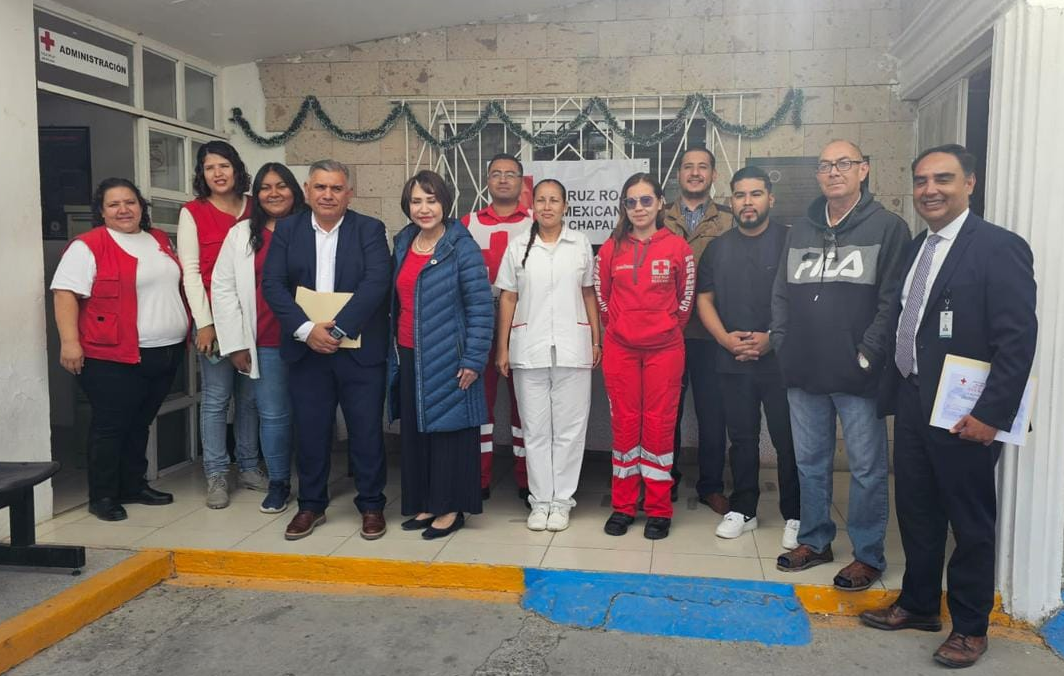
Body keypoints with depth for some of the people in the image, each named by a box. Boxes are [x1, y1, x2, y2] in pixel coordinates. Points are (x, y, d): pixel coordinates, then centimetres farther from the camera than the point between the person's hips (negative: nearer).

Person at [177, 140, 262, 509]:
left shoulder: (254, 209, 9)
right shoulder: (193, 212, 1)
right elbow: (190, 271, -3)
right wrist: (204, 323, -9)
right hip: (214, 318, -3)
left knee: (250, 396, 10)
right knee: (215, 399, 0)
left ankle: (248, 467, 22)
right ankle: (216, 475, 11)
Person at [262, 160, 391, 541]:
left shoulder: (369, 230, 0)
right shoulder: (287, 230, 6)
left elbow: (376, 282, -13)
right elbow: (272, 284, -2)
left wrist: (338, 328, -21)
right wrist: (306, 330, -16)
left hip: (360, 349, -2)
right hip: (306, 349, 2)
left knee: (366, 430, 4)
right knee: (310, 431, 10)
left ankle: (371, 505, 20)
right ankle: (311, 505, 26)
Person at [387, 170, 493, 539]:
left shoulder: (462, 247, -10)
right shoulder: (403, 244, 10)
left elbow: (482, 307, -13)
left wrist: (473, 360, -16)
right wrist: (393, 350, 13)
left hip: (447, 360, -6)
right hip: (409, 357, 7)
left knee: (448, 429, 2)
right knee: (414, 432, 12)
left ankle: (452, 508, 15)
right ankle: (425, 504, 26)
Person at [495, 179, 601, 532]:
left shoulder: (580, 244, 5)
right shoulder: (518, 247, 5)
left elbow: (588, 294, 10)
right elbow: (507, 298, 6)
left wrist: (596, 339, 4)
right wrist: (502, 348, 2)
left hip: (572, 347, 0)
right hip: (529, 349, 0)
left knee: (569, 427, 4)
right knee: (535, 428, 6)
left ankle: (561, 500, 15)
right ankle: (540, 500, 18)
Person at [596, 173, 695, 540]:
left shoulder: (678, 247, -1)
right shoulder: (611, 248, 2)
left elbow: (685, 296, 8)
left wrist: (669, 326, 9)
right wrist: (616, 326, 11)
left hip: (664, 348, -1)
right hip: (620, 348, 1)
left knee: (659, 424, 3)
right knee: (624, 423, 7)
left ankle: (659, 509, 14)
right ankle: (622, 506, 18)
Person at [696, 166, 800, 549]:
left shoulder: (789, 241, -2)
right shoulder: (718, 247, 11)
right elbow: (704, 298, 11)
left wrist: (773, 338, -14)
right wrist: (725, 337, -5)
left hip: (780, 359, -3)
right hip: (733, 360, 4)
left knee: (788, 441, 1)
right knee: (742, 438, 12)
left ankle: (794, 516, 16)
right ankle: (743, 510, 25)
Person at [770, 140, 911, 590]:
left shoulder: (888, 227, -3)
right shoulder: (801, 231, 13)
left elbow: (892, 300, -10)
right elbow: (781, 293, 13)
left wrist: (867, 355, -14)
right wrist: (783, 345, 3)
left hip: (858, 376, -5)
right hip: (804, 373, 5)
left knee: (866, 468, 5)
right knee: (809, 461, 15)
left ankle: (868, 555, 20)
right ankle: (815, 541, 30)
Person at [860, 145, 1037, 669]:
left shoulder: (1000, 247, -11)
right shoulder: (915, 250, 11)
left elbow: (1018, 339, -17)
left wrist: (992, 414, -20)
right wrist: (892, 391, 10)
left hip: (964, 414, -7)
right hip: (912, 404, 7)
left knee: (971, 521, 8)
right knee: (916, 510, 17)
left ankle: (970, 626, 25)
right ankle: (918, 604, 34)